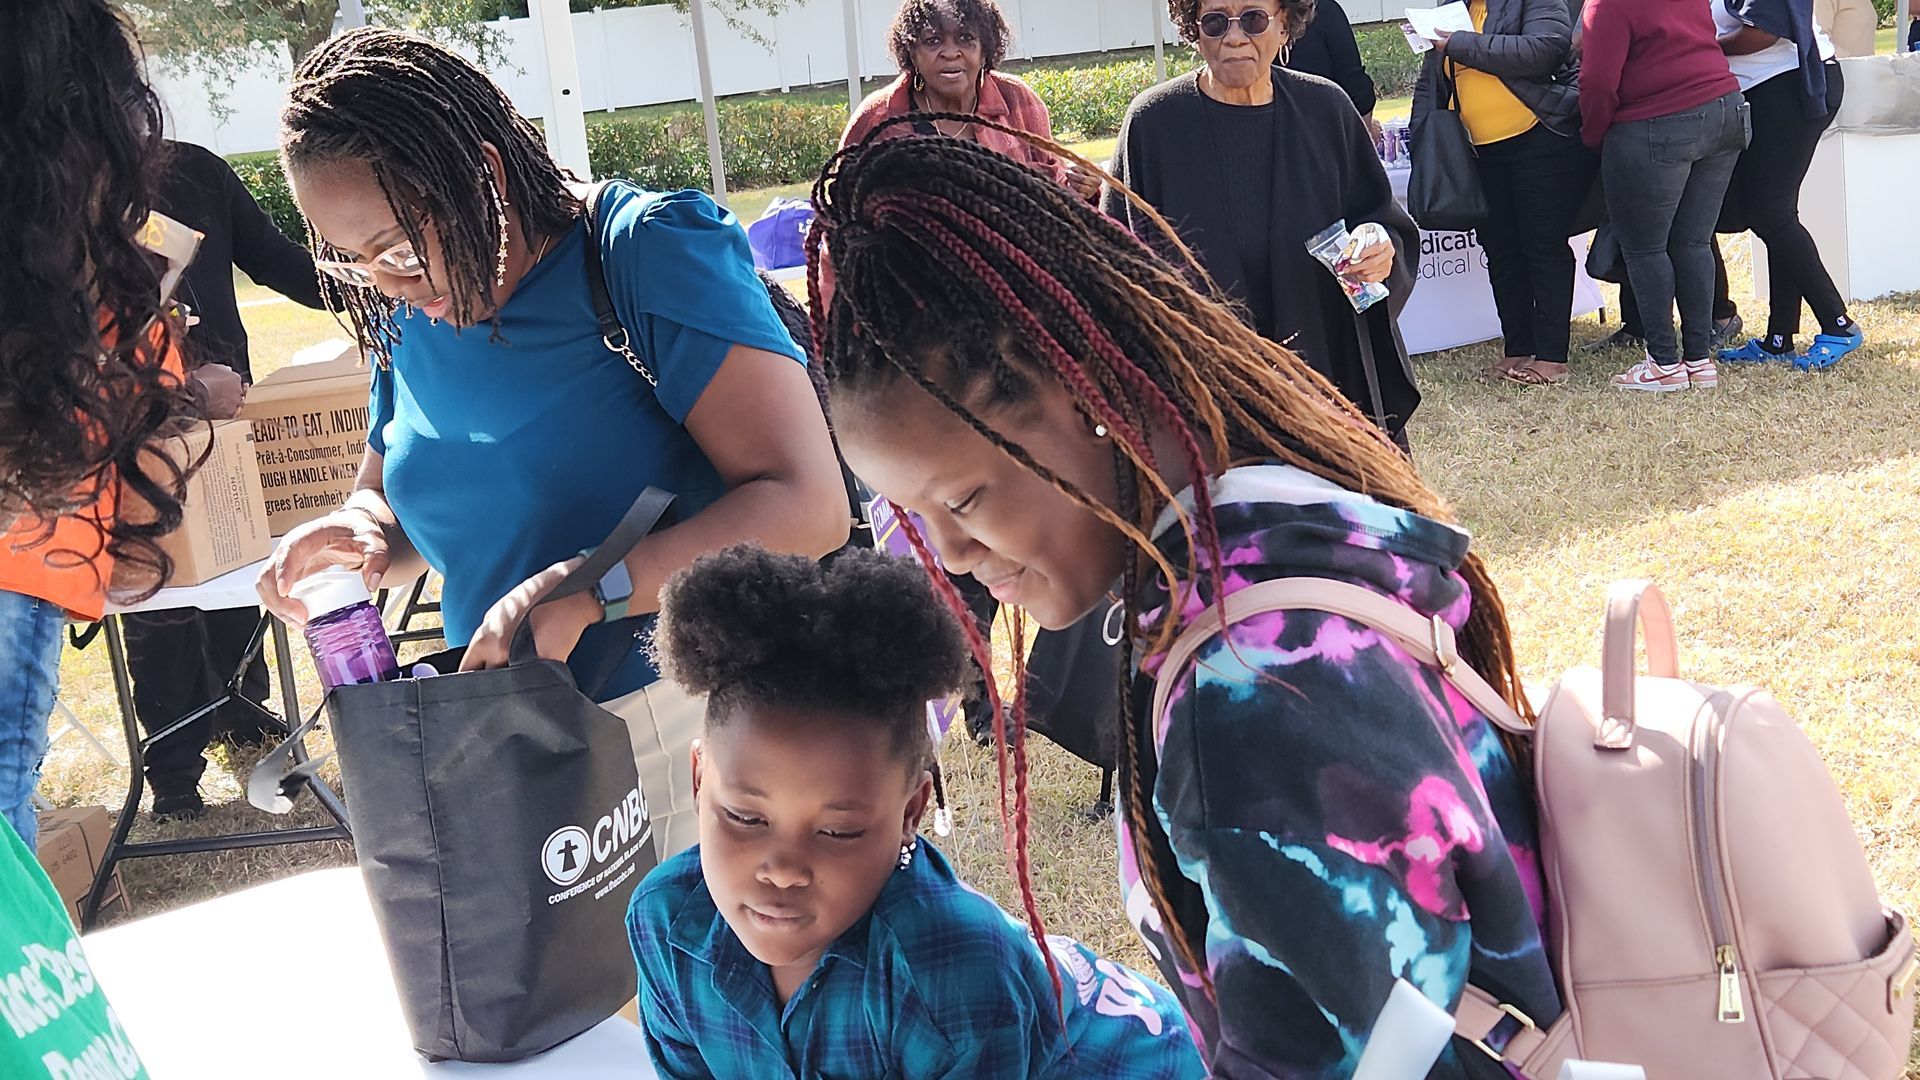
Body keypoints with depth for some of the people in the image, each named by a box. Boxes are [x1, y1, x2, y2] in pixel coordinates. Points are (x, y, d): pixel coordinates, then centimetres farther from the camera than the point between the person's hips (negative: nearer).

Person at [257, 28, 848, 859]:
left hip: (698, 734, -5)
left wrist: (579, 592, -28)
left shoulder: (647, 251, -14)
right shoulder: (407, 321, 6)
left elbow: (808, 507, -22)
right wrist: (363, 533, -3)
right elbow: (390, 497, 23)